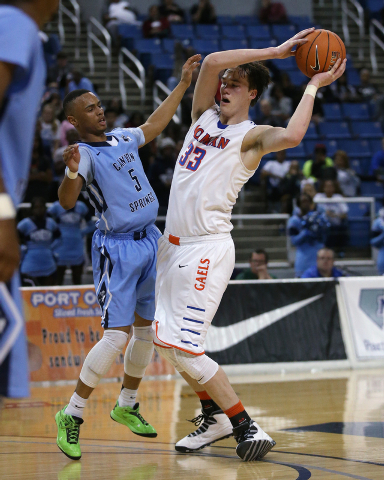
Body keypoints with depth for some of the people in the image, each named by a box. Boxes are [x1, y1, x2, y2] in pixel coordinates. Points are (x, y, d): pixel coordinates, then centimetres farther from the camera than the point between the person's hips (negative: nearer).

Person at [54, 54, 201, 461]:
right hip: (116, 248, -8)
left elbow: (153, 126, 28)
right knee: (116, 336, -15)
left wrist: (183, 84, 27)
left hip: (149, 241, 8)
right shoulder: (85, 153, -14)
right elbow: (66, 202, -28)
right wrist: (71, 173, -49)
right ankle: (71, 416, -6)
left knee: (147, 328, 12)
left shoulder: (120, 138, 10)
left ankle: (126, 406, 27)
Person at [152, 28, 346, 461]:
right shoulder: (204, 114, 12)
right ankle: (215, 417, 27)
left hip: (207, 248, -8)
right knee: (166, 340, 13)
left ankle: (247, 428, -8)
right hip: (174, 243, 8)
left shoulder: (252, 136, -6)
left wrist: (312, 87, -16)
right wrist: (274, 52, -9)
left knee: (184, 347, -15)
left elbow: (292, 136, -30)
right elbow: (211, 63, -5)